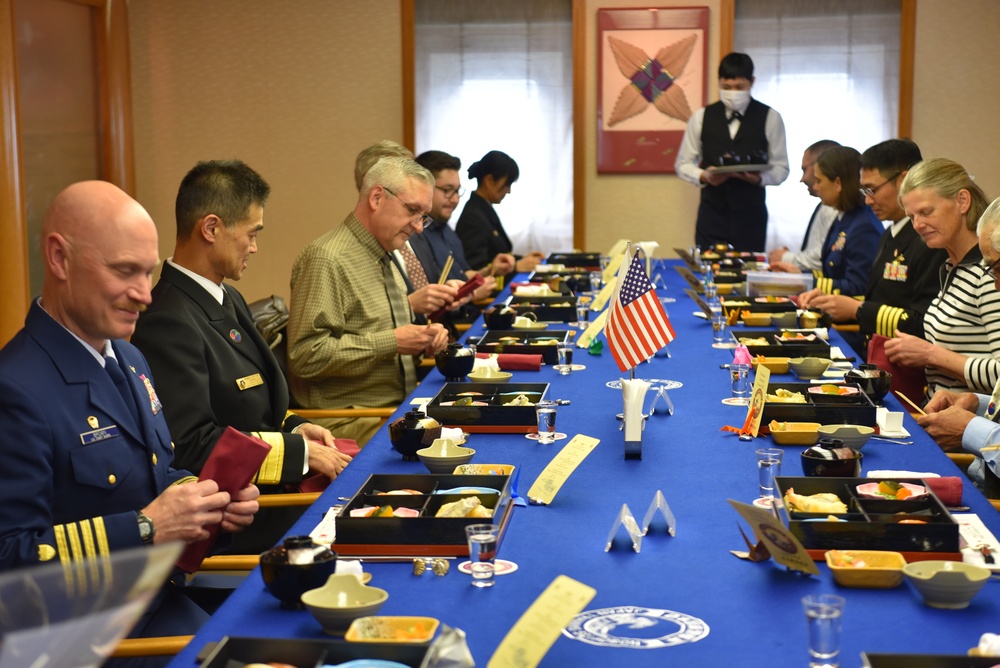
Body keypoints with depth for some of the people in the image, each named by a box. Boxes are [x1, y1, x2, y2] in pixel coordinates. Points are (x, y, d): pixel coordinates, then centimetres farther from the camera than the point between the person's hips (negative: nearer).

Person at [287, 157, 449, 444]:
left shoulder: (386, 259, 18)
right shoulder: (326, 259, -13)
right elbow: (306, 355, -20)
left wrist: (422, 338, 7)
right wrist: (391, 342, -18)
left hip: (400, 406, 9)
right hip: (347, 421, -9)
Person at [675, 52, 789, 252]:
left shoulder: (770, 118, 3)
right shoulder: (701, 117, 7)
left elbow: (781, 168, 4)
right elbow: (683, 164, 10)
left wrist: (759, 178, -17)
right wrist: (704, 176, -11)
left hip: (750, 213, -1)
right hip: (712, 212, 1)